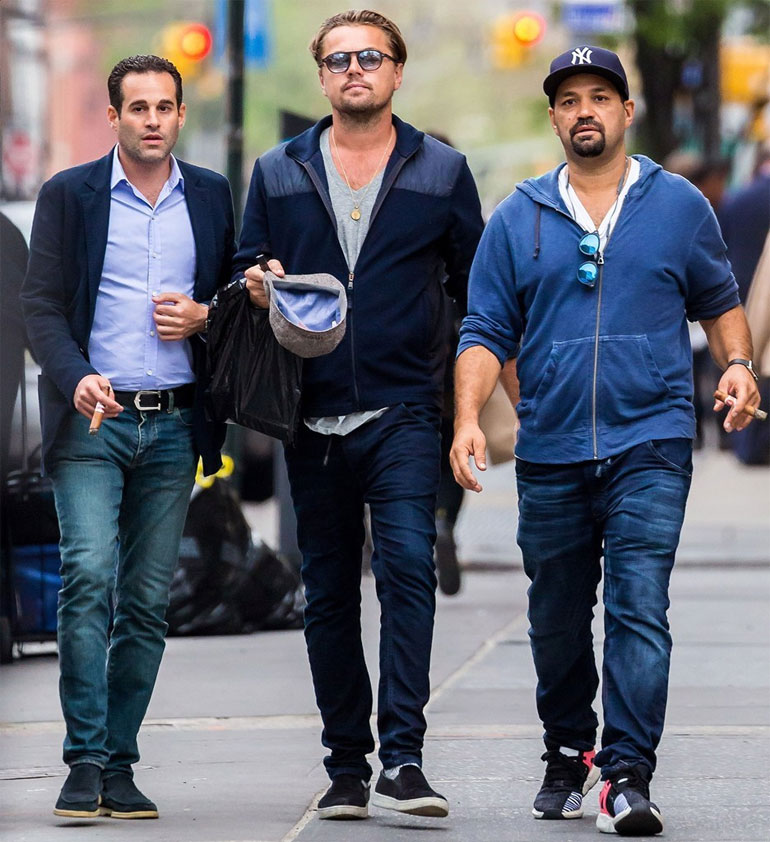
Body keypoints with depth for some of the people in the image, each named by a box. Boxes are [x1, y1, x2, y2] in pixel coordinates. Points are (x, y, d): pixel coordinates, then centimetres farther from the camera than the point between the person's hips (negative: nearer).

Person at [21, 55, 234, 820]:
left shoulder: (211, 197, 11)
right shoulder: (68, 196, 3)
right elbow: (43, 305, -2)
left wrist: (203, 316, -3)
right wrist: (76, 379, -20)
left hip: (173, 425, 3)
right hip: (92, 418, -3)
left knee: (147, 599, 3)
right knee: (88, 576, -16)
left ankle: (119, 765, 8)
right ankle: (85, 762, -14)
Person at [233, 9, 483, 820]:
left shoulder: (441, 171, 7)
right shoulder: (278, 173, 11)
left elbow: (476, 288, 11)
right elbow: (244, 272, 15)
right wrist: (256, 289, -9)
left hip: (402, 411, -2)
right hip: (313, 415, 2)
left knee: (408, 565, -18)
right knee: (328, 592, 6)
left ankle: (402, 758, -22)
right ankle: (346, 766, 14)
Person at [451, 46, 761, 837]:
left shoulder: (678, 205, 7)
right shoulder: (517, 220, 7)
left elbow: (719, 302, 17)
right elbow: (486, 330, 5)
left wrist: (737, 365, -2)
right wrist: (467, 417, -9)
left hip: (650, 446, -2)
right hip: (550, 453, 2)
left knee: (638, 608, -14)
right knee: (557, 619, 10)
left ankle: (629, 775, -17)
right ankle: (566, 754, 30)